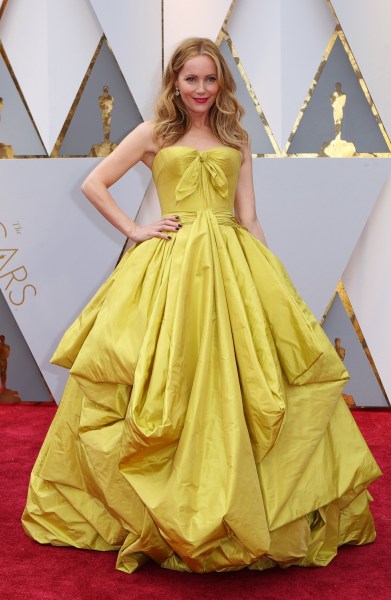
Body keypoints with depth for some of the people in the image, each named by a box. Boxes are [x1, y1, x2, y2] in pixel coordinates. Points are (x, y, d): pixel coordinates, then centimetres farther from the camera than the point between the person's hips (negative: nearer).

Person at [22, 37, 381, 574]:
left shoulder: (237, 139, 14)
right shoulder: (154, 134, 8)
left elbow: (248, 217, 11)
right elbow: (93, 184, 8)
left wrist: (271, 279, 4)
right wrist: (134, 230, -1)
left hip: (233, 267, 2)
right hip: (169, 266, -2)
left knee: (233, 381, -1)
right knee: (164, 384, -3)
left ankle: (244, 512, 12)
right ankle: (163, 511, 12)